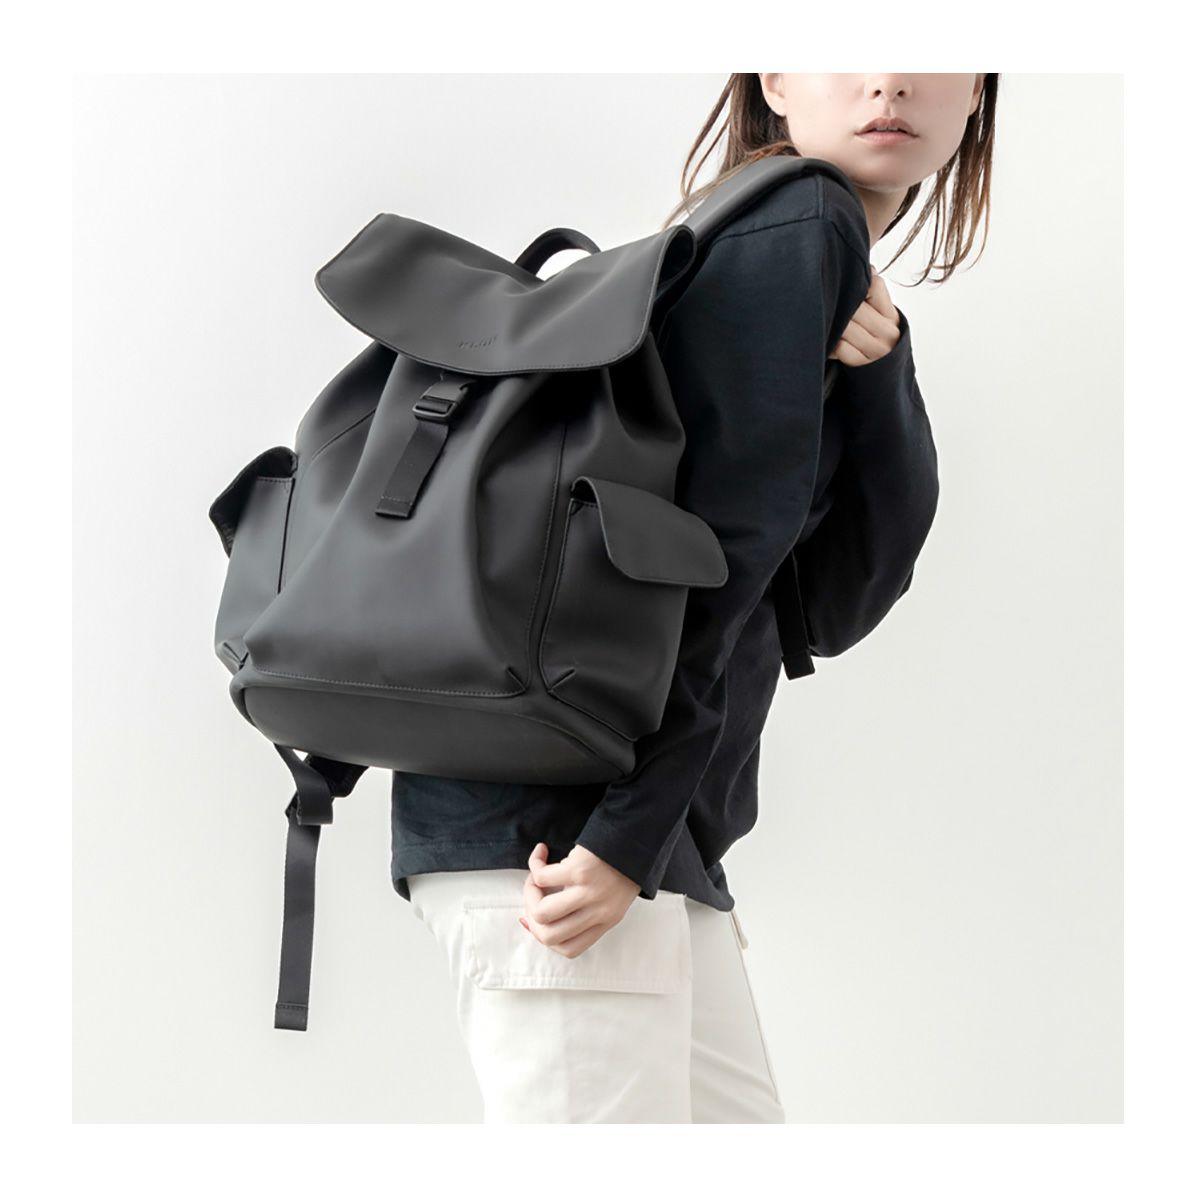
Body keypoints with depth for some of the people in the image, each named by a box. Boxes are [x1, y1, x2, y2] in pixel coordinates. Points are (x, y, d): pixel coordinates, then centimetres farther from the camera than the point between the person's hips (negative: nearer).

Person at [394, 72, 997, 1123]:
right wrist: (626, 838, -18)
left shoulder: (851, 306, 19)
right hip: (557, 825, -10)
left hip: (650, 832, 10)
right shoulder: (796, 226, -8)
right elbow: (717, 559, -16)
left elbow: (838, 605, 5)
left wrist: (877, 375, -7)